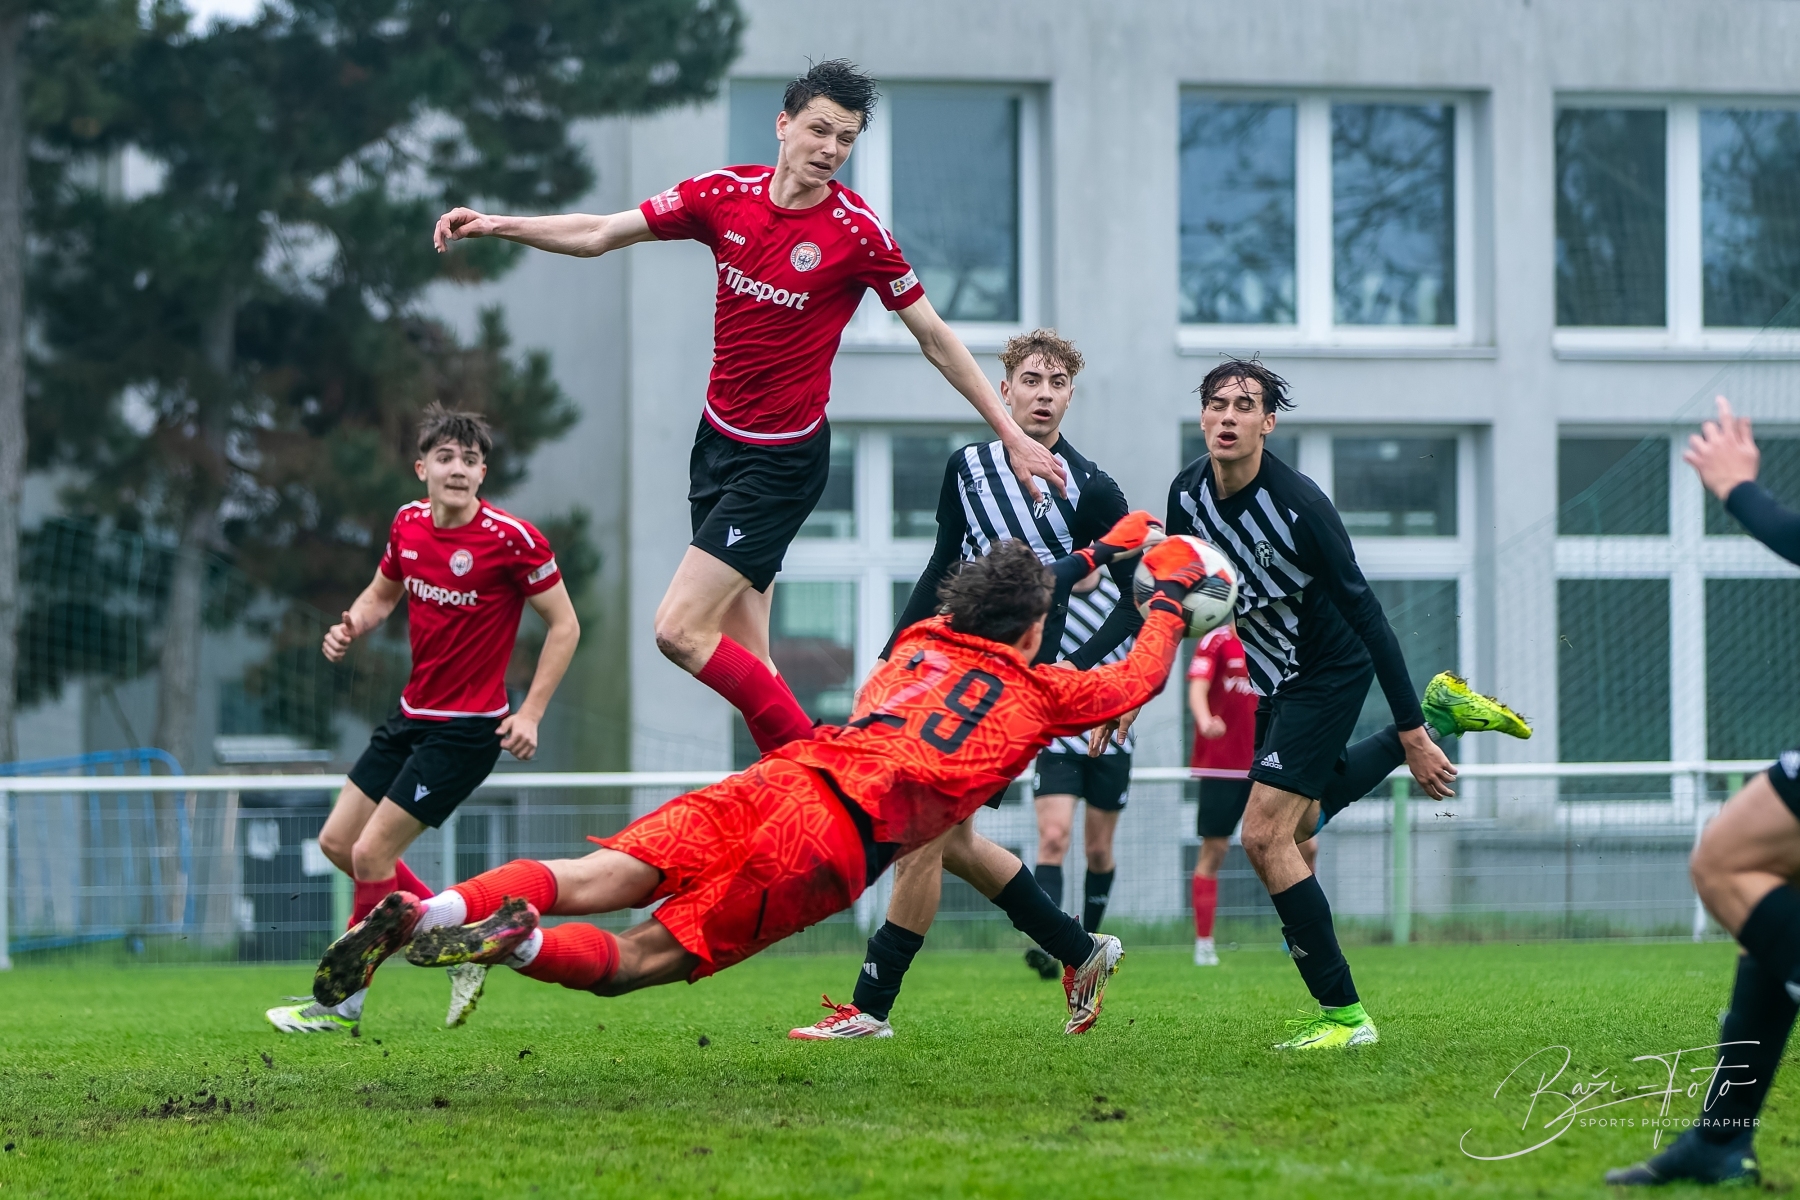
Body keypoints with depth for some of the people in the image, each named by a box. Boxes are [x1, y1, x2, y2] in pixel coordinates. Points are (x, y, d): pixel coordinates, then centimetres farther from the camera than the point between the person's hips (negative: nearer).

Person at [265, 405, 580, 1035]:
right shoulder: (408, 524, 0)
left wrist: (530, 713, -16)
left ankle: (344, 1004, 8)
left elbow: (564, 624, -10)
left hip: (467, 730, -8)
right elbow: (382, 592, 19)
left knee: (371, 854, -9)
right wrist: (353, 625, -4)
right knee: (337, 842, 10)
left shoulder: (512, 538, -18)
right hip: (412, 716, 8)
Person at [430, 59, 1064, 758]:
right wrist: (498, 225, -5)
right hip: (718, 438, 6)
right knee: (747, 660, 3)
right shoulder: (726, 194, 0)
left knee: (680, 630, -16)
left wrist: (1011, 435, -2)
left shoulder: (856, 230, -13)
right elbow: (598, 236, 7)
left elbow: (935, 340, -3)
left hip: (783, 460, -6)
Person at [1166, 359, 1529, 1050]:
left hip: (1330, 673, -8)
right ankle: (1444, 710, 40)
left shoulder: (1299, 506, -30)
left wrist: (1412, 734, -28)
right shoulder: (1189, 494, -11)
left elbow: (1364, 615, -28)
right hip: (1269, 676, 8)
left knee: (1264, 836, -17)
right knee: (1301, 821, 26)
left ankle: (1344, 1013, -8)